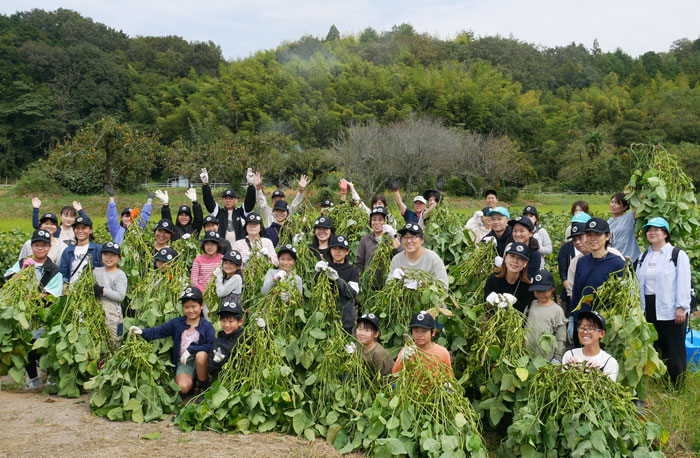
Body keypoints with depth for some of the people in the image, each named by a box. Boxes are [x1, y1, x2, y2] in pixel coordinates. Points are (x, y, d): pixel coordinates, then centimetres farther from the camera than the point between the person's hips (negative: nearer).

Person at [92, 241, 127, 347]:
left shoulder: (120, 275, -4)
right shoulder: (96, 271, 12)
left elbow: (121, 296, -13)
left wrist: (102, 290, -16)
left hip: (113, 311, -5)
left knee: (113, 341, -5)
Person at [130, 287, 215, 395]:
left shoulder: (207, 326, -5)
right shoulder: (176, 323, 5)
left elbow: (211, 346, -16)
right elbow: (159, 331, 1)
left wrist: (190, 349, -23)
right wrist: (142, 332, -16)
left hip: (200, 362, -2)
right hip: (183, 363, 2)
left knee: (201, 355, -38)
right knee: (183, 388, -25)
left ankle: (203, 386, -11)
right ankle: (192, 380, 16)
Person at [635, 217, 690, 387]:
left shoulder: (678, 255, -2)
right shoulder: (643, 257, 16)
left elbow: (683, 283, -8)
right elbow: (638, 282, 17)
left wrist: (681, 307, -13)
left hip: (670, 310, -5)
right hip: (648, 308, 6)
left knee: (674, 350, -1)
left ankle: (677, 388, 9)